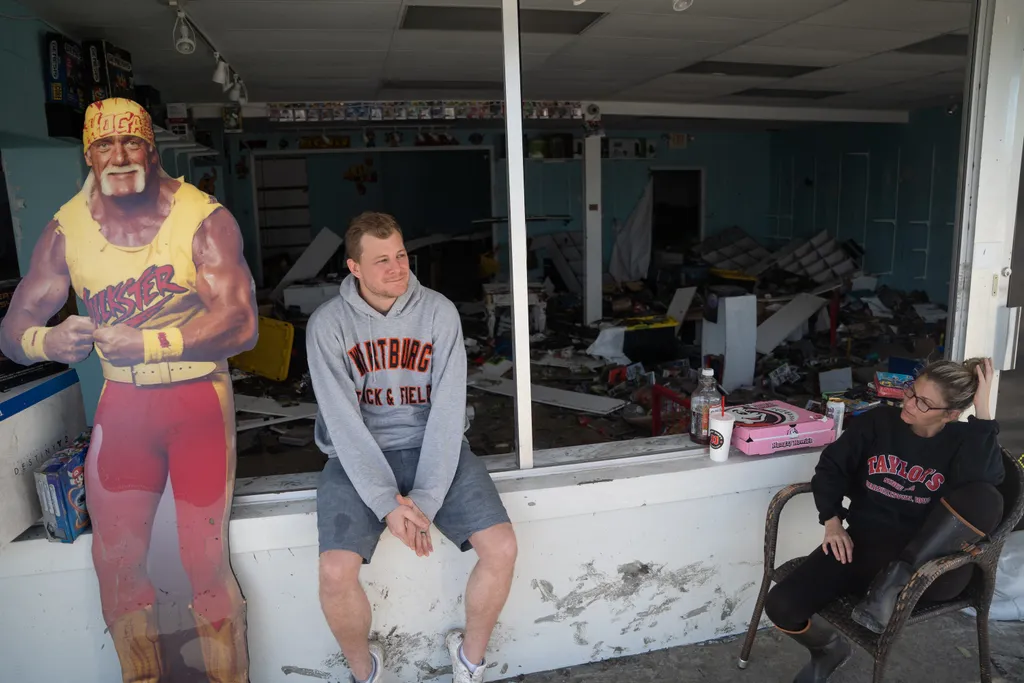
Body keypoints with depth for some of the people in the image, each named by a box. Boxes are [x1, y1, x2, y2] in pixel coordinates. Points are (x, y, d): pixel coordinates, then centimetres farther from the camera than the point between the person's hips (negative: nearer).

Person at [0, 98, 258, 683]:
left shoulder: (204, 219, -13)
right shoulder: (66, 230, 0)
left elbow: (241, 323, -23)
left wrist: (147, 343, -33)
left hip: (199, 399, -4)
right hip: (121, 403, 4)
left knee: (207, 563, 0)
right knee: (115, 562, 12)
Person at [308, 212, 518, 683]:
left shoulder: (439, 311, -5)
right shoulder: (328, 323, -7)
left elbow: (448, 409, -10)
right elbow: (343, 421, -12)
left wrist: (425, 499, -18)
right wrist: (387, 503, -20)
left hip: (432, 448, 1)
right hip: (358, 458, -1)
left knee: (501, 548, -16)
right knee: (336, 572, -23)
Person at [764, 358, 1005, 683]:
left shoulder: (963, 441, -2)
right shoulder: (878, 422, 3)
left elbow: (981, 485, -25)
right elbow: (831, 467, 10)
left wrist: (982, 412, -22)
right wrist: (832, 521, -4)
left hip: (928, 561, -2)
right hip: (864, 545, 2)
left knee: (984, 498, -32)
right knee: (781, 606, -18)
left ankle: (894, 581, -18)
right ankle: (829, 649, 20)